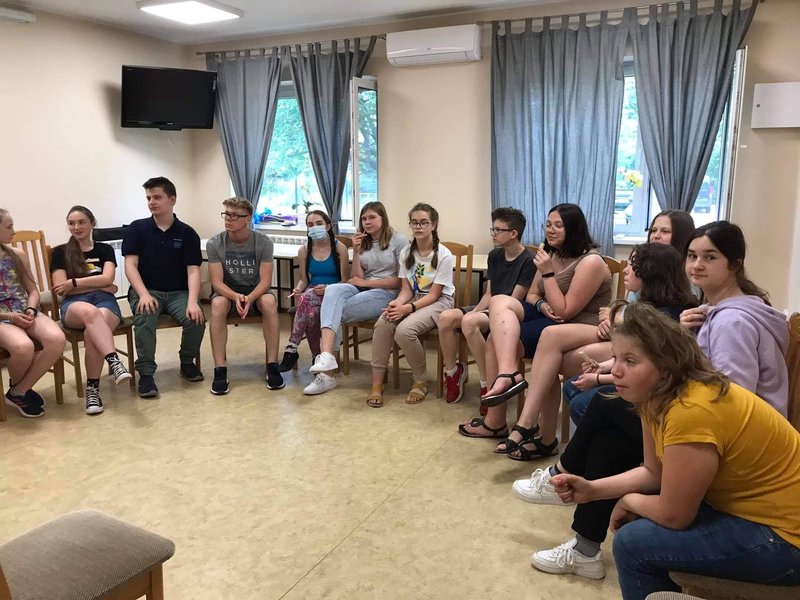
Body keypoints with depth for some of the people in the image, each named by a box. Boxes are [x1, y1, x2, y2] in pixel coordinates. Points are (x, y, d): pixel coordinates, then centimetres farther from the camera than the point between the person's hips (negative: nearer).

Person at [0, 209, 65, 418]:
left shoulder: (18, 255, 12)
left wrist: (30, 310, -6)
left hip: (26, 313, 4)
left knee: (57, 339, -28)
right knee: (23, 347, -37)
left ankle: (18, 392, -11)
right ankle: (17, 388, -1)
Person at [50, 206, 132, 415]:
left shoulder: (105, 249, 19)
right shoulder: (60, 252, 16)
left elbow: (107, 279, 2)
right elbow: (61, 289, 5)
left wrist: (73, 282, -1)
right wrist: (98, 285, 1)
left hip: (104, 300, 1)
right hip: (73, 305, 0)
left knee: (92, 332, -36)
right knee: (89, 311, -41)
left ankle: (92, 389, -30)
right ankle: (115, 362, -51)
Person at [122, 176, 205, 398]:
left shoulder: (187, 233, 1)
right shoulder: (136, 229, 2)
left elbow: (193, 271, -6)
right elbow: (130, 265, -5)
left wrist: (192, 302, -23)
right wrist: (144, 294, -22)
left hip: (178, 292, 1)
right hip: (146, 291, -1)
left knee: (196, 319, -26)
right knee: (145, 318, -34)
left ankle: (187, 361, 3)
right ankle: (145, 373, -22)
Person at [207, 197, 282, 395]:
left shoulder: (263, 243, -11)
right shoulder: (214, 244, -10)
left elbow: (265, 280, -14)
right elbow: (217, 282, -14)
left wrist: (249, 298, -35)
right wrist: (236, 297, -35)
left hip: (255, 291, 0)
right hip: (227, 292, 0)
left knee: (269, 301, -34)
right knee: (218, 304, -35)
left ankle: (272, 366, -27)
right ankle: (220, 370, -31)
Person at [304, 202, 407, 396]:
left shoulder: (398, 240, 3)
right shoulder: (363, 242, 19)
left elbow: (402, 280, -4)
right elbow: (357, 278, 9)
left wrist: (366, 282, -5)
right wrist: (356, 252, -3)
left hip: (387, 293, -4)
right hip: (363, 290, 5)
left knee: (336, 311, -27)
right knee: (333, 289, -31)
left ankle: (328, 373, -22)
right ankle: (326, 356, -45)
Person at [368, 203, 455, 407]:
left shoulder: (443, 255, -14)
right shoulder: (406, 253, 3)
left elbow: (433, 295, -15)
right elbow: (406, 289, 1)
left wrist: (408, 308, -27)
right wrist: (398, 303, -21)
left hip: (439, 301, -5)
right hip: (412, 299, 5)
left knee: (404, 330, -32)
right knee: (382, 324, -25)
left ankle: (420, 380, -6)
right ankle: (377, 382, -13)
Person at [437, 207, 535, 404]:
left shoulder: (528, 261, -11)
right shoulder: (494, 256, 12)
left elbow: (514, 301, -14)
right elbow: (489, 294, 11)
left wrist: (474, 315, -17)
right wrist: (474, 312, -9)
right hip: (490, 308, 7)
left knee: (469, 322, -35)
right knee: (446, 317, -18)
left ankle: (487, 384, -22)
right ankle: (452, 372, 0)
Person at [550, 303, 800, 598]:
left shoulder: (691, 411, -31)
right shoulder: (657, 394, -3)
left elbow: (673, 515, -23)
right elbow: (654, 473, 5)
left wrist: (629, 501, -4)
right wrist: (592, 489, -6)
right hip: (740, 504, 9)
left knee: (634, 543, -13)